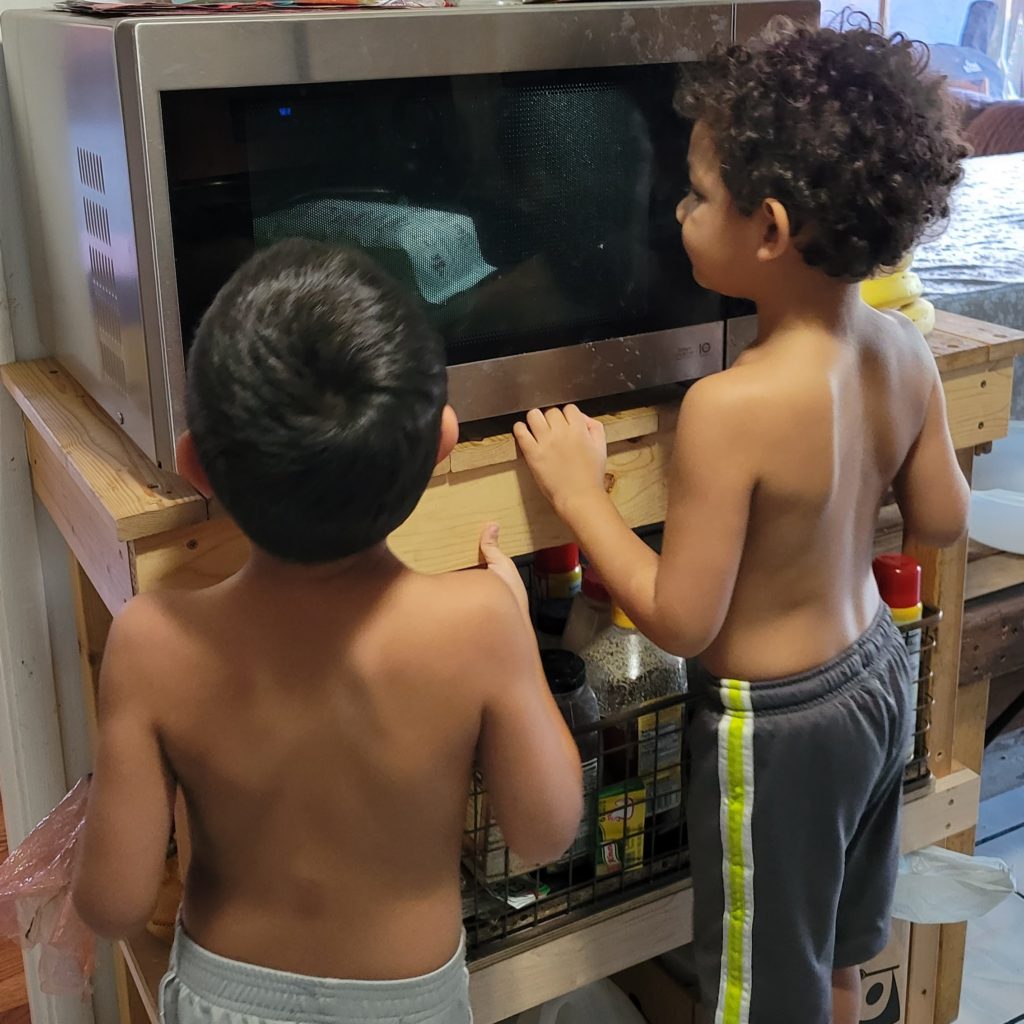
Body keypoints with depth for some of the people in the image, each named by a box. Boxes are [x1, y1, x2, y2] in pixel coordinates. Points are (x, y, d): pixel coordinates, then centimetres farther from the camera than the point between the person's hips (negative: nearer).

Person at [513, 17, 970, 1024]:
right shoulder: (904, 349, -8)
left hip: (777, 726, -7)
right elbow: (942, 521, 4)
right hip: (878, 676, 8)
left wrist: (577, 490, -16)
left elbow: (681, 620, -24)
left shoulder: (731, 407, -31)